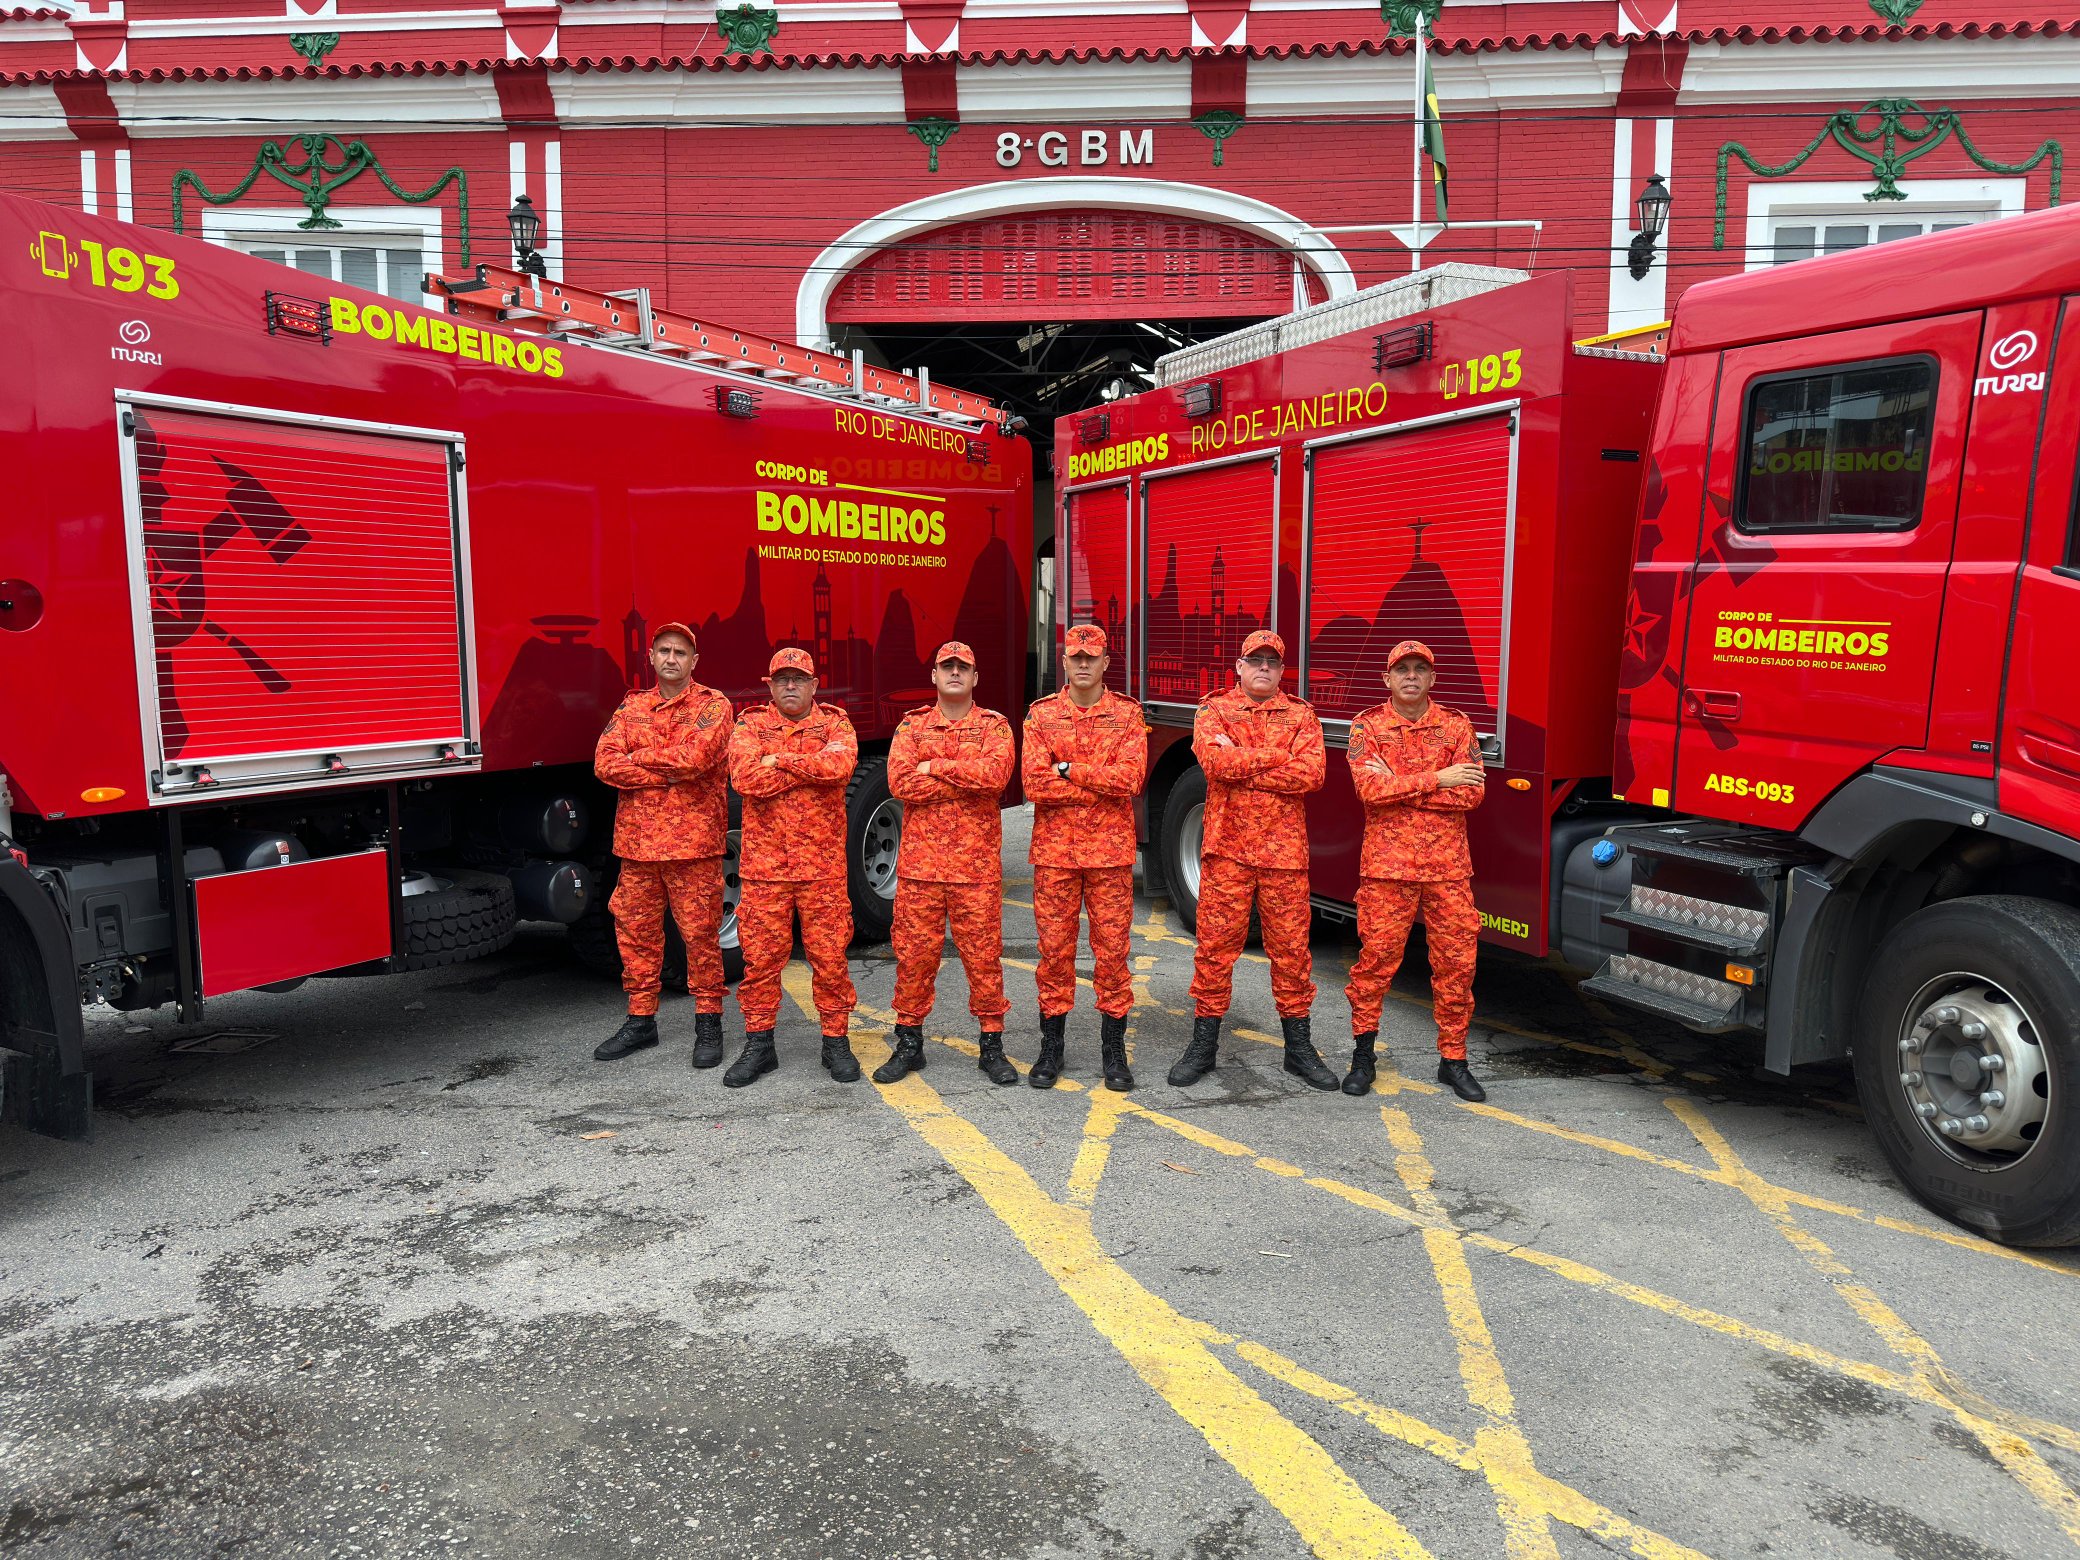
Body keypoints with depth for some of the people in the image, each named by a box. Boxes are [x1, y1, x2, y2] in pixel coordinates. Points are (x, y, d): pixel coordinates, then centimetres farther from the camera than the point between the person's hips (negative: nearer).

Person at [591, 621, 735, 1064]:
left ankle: (708, 1023, 13)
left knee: (700, 933, 1)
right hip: (637, 842, 5)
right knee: (636, 932, 10)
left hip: (694, 842, -4)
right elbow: (605, 764, -1)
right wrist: (668, 773, -12)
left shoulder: (712, 706, -1)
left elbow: (695, 757, -18)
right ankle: (640, 1021, 23)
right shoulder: (631, 707, 12)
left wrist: (637, 759, -7)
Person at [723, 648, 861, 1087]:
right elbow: (746, 778, -13)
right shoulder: (750, 726, 6)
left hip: (822, 864, 0)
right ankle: (758, 1044, 17)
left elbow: (840, 764, -17)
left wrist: (780, 761, -12)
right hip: (764, 864, 0)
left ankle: (836, 1042, 17)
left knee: (829, 955, 4)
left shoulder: (835, 723, 6)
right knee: (761, 955, 4)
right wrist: (812, 767, -10)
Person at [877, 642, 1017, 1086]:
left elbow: (995, 773, -16)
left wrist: (935, 767, -12)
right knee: (914, 953, 6)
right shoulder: (912, 725, 8)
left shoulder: (994, 726, 5)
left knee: (983, 955, 3)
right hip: (920, 862, 1)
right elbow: (900, 782, -9)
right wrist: (967, 780, -11)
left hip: (977, 864, -1)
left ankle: (992, 1047, 15)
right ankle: (909, 1044, 19)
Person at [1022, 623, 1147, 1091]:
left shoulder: (1127, 714, 3)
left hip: (1110, 853, 0)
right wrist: (1103, 783, -10)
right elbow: (1035, 785, -10)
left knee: (1112, 950, 4)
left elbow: (1131, 778, -12)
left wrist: (1068, 770, -11)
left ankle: (1113, 1051, 16)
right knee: (1055, 949, 6)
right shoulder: (1041, 715, 3)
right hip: (1055, 852, 0)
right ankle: (1051, 1048, 18)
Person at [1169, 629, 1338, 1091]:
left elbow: (1312, 773, -9)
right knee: (1216, 944, 2)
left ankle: (1298, 1047, 19)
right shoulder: (1215, 710, 5)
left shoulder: (1301, 715, 8)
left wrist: (1241, 766, -12)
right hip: (1227, 847, -1)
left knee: (1291, 947, 7)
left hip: (1285, 850, 1)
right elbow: (1215, 760, -15)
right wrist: (1279, 757, -11)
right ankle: (1204, 1044, 13)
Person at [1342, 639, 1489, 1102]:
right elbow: (1370, 789, -13)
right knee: (1376, 957, 1)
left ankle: (1453, 1060, 18)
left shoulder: (1456, 726, 6)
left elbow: (1471, 794, -6)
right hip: (1387, 864, -2)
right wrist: (1436, 780, -14)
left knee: (1456, 962, 5)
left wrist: (1398, 786, -11)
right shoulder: (1367, 726, 1)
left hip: (1448, 866, 2)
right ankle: (1362, 1054, 16)